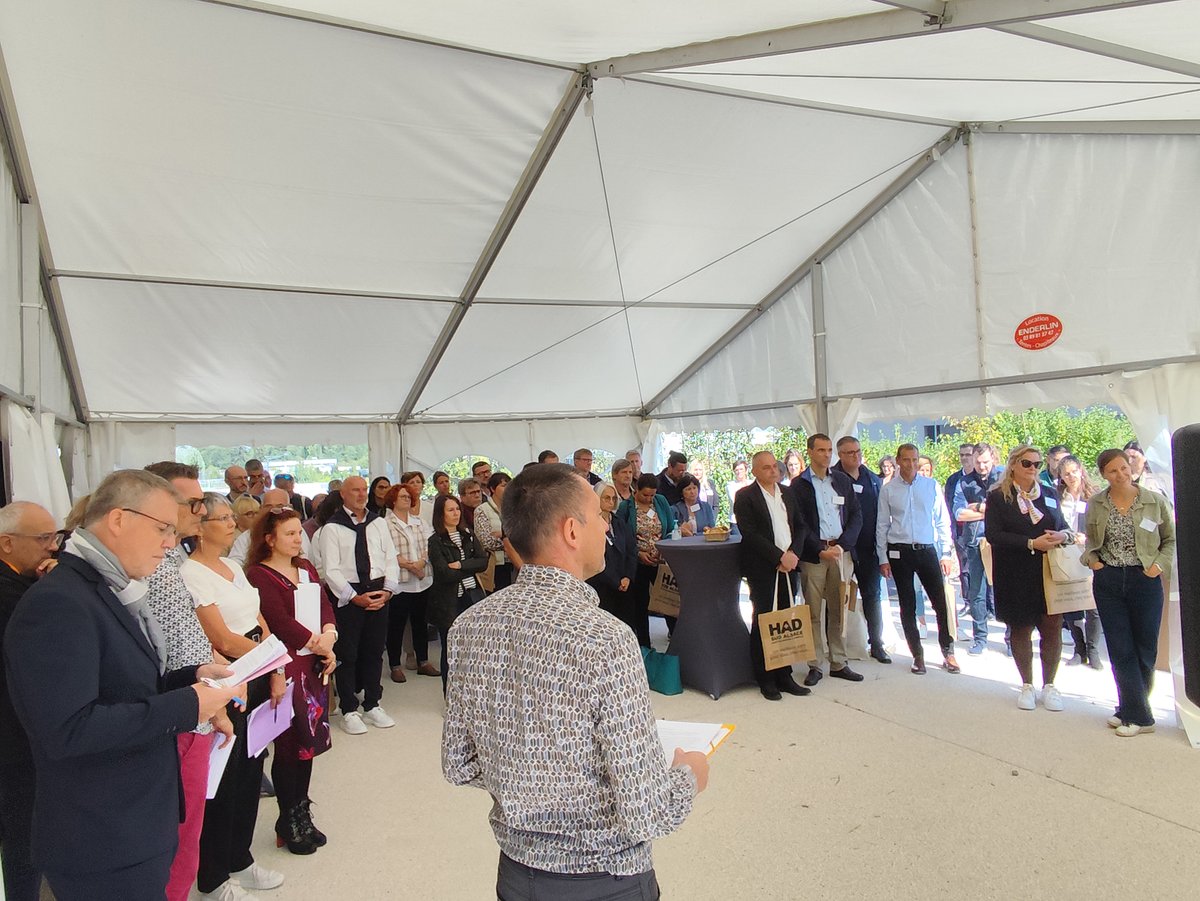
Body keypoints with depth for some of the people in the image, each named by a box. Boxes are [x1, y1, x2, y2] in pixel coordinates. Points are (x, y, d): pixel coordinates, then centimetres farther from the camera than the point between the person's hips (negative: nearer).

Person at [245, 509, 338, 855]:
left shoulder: (306, 568, 14)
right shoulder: (259, 575, -11)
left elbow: (325, 605, 8)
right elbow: (281, 622, -17)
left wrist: (329, 638, -10)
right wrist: (319, 645, -12)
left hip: (316, 664, 7)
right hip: (287, 666, -7)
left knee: (309, 740, 12)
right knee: (290, 743, 2)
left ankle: (302, 814, 26)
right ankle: (289, 822, 17)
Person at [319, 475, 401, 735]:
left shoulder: (379, 523, 8)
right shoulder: (332, 528, -5)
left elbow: (391, 560, 7)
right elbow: (331, 570, -9)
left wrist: (387, 591, -7)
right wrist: (355, 597, -15)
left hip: (379, 593, 4)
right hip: (346, 595, -4)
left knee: (374, 652, 12)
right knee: (347, 654, 3)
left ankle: (372, 706, 26)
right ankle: (349, 711, 16)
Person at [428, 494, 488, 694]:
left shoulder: (468, 535, 9)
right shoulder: (435, 541, -6)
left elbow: (483, 562, -1)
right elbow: (445, 574, -15)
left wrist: (461, 565, -14)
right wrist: (471, 567, -6)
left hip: (472, 597, 4)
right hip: (449, 602, -4)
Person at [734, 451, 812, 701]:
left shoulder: (787, 493, 14)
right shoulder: (745, 496, -5)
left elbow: (800, 526, 12)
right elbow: (750, 534, -12)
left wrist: (793, 553, -5)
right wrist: (779, 557, -15)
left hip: (788, 567, 5)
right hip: (762, 569, -5)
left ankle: (784, 675, 17)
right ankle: (765, 679, 11)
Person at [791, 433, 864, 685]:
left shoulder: (842, 480, 12)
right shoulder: (798, 484, 1)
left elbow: (856, 515, 9)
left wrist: (842, 545, -5)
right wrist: (821, 550, -13)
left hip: (841, 551, 3)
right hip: (812, 554, -3)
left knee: (838, 610, 8)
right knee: (814, 612, 0)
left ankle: (838, 663, 16)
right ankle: (815, 665, 8)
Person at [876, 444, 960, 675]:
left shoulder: (931, 486, 4)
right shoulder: (888, 489, 2)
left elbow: (942, 521, 6)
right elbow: (882, 525, 4)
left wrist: (945, 553, 1)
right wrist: (883, 558, 1)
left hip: (927, 551, 1)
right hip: (899, 552, 0)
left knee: (942, 602, 0)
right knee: (908, 606, 7)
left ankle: (948, 652, 18)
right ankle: (917, 654, 19)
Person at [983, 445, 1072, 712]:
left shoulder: (1049, 494, 11)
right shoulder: (997, 497, -2)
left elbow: (1062, 527, 17)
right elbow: (993, 535, -11)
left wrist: (1063, 535, -8)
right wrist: (1032, 544, -19)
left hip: (1049, 572, 3)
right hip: (1015, 576, -3)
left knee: (1052, 627, -1)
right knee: (1021, 628, 7)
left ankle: (1049, 685, 15)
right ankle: (1027, 686, 20)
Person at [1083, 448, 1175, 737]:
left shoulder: (1155, 501, -2)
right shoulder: (1095, 505, 3)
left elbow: (1172, 539, 6)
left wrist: (1159, 564, -8)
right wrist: (1091, 559, -1)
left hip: (1144, 580, -1)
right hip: (1108, 581, 1)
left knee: (1145, 649, 6)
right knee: (1120, 649, 0)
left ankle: (1130, 710, 22)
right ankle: (1140, 716, 8)